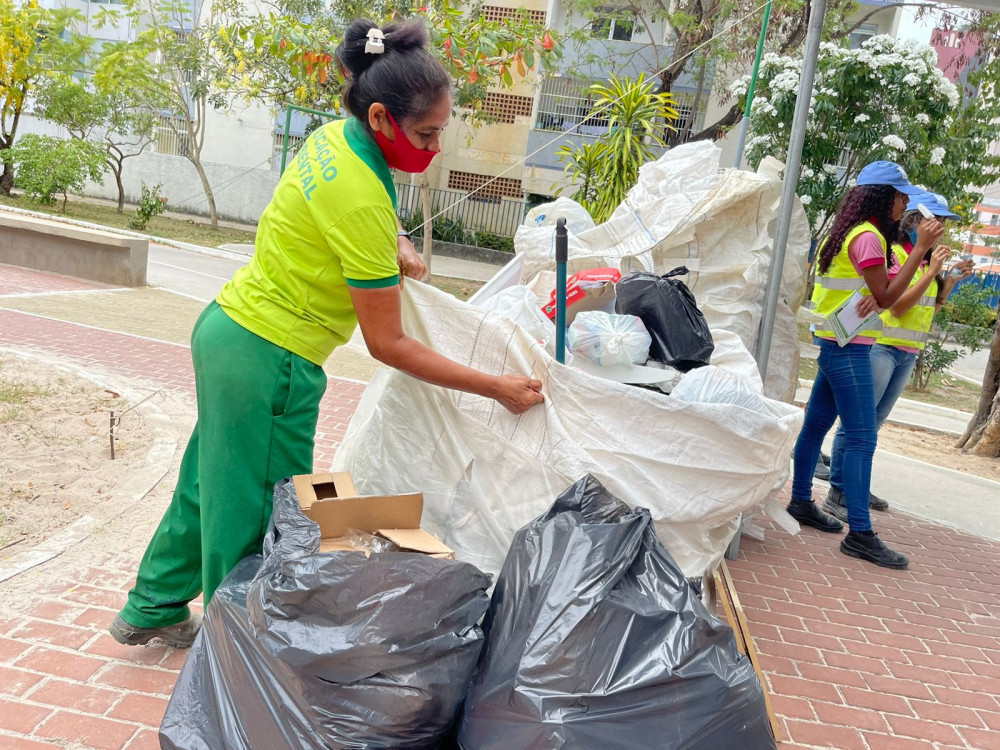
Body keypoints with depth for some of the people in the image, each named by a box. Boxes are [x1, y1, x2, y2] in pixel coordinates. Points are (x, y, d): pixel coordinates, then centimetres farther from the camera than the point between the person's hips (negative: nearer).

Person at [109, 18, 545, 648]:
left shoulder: (336, 137, 1)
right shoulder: (361, 200, -26)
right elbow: (388, 345, -21)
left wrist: (396, 244, 7)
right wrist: (497, 388, -17)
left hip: (226, 328, 10)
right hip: (267, 362, -10)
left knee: (211, 487, 24)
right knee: (255, 518, 6)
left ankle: (152, 610, 43)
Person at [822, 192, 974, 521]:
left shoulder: (925, 257, 13)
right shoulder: (891, 253, -11)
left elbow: (930, 307, 17)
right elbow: (897, 306, -17)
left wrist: (953, 279, 5)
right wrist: (931, 272, -17)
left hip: (909, 352, 9)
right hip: (881, 346, -9)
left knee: (874, 422, 14)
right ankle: (837, 493, -6)